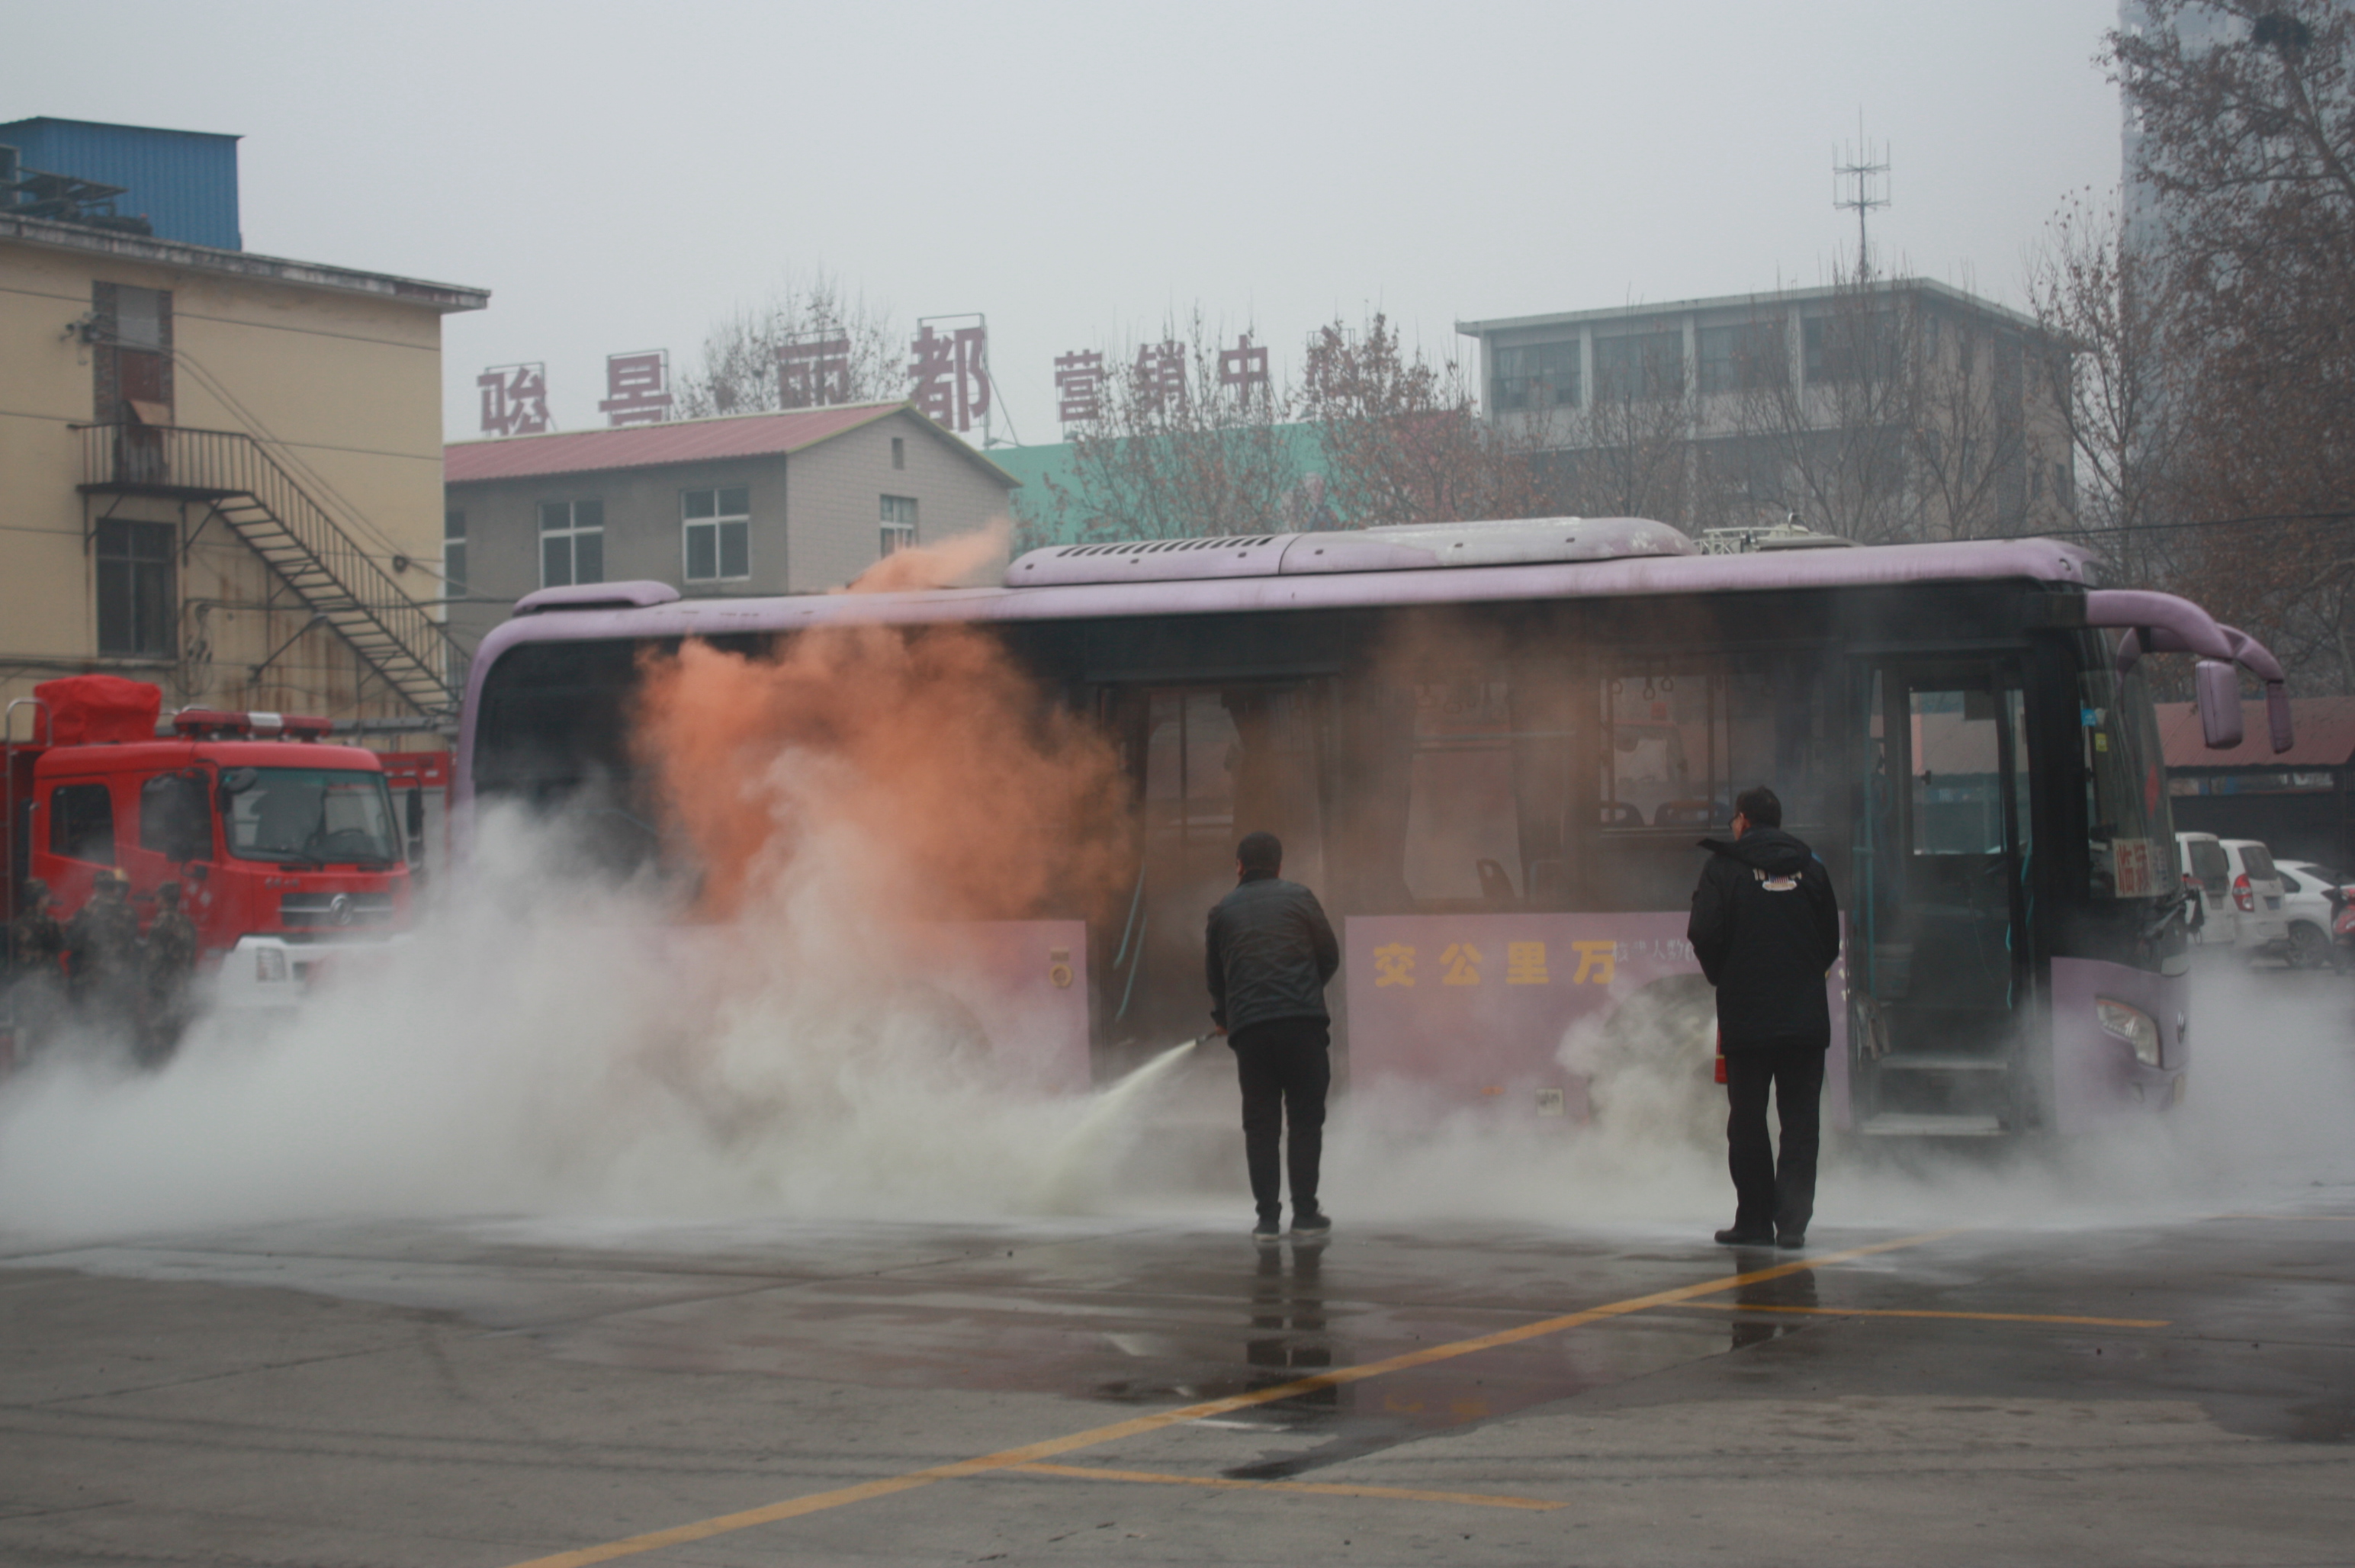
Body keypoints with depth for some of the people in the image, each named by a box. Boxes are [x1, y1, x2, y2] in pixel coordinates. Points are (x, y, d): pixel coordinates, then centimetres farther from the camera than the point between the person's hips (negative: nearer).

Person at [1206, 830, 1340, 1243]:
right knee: (1306, 1120, 4)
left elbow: (1215, 975, 20)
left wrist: (1221, 1017, 39)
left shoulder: (1223, 910, 12)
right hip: (1302, 1022, -2)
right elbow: (1330, 955, 10)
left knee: (1260, 1125, 6)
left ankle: (1267, 1218, 2)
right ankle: (1305, 1215, 1)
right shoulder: (1299, 898, 6)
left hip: (1248, 1027, 2)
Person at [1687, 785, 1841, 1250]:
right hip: (1806, 1018, 2)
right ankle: (1792, 1220, -1)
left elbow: (1704, 934, -10)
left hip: (1747, 1017, -2)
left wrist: (1723, 978, 8)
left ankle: (1755, 1220, 6)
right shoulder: (1810, 867, 7)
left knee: (1748, 1121, 6)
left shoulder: (1725, 867, -4)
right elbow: (1832, 938, 8)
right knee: (1800, 1121, 5)